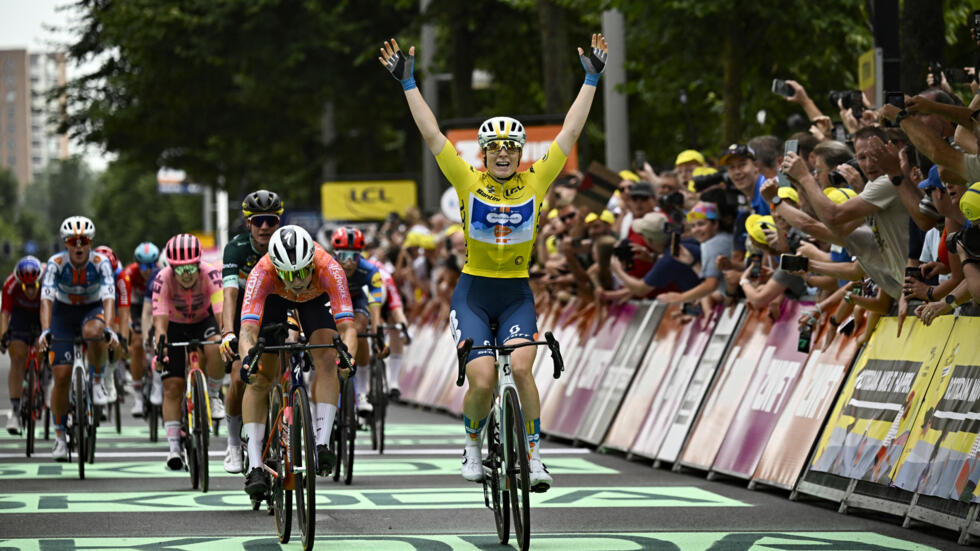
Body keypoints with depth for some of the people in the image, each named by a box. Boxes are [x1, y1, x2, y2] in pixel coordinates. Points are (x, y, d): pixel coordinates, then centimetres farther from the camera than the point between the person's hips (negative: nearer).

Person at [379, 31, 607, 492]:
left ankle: (533, 454, -9)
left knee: (521, 367, -22)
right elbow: (431, 135, -7)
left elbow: (570, 132, -2)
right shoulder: (469, 182, -3)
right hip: (474, 292, -1)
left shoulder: (536, 181, 0)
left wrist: (591, 79, -4)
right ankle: (472, 445, 15)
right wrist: (408, 83, -12)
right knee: (483, 381, -14)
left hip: (517, 294, 1)